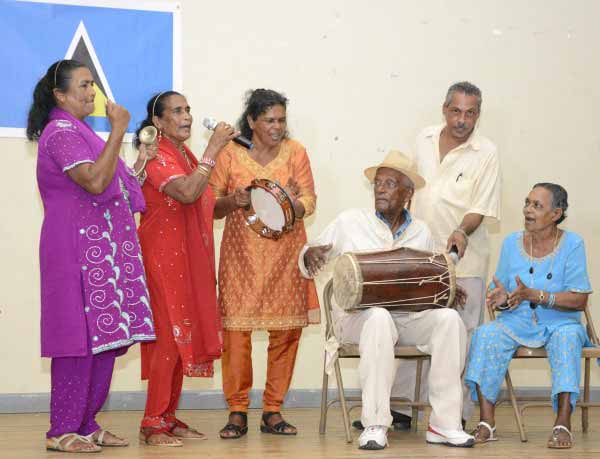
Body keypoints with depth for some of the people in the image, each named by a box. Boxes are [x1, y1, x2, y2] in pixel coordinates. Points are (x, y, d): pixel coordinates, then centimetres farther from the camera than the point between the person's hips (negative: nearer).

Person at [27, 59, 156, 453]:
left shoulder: (77, 131, 21)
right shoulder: (60, 132, -11)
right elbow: (94, 181, -23)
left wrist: (137, 167, 20)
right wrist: (118, 130, -19)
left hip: (100, 248, 10)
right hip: (77, 247, -10)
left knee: (103, 338, 8)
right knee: (81, 337, -9)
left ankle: (87, 424, 13)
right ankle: (63, 431, -3)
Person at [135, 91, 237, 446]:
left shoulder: (186, 155, 17)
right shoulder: (157, 156, -11)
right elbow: (187, 193, -29)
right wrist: (214, 148, -26)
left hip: (190, 259, 9)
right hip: (164, 255, -9)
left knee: (182, 337, 9)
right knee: (169, 336, -11)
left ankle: (169, 417, 15)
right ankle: (153, 424, -7)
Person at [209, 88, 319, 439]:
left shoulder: (295, 152, 4)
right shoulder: (230, 153, 0)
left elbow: (310, 200, 3)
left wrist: (291, 204, -18)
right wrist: (234, 202, -16)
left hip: (285, 252, 2)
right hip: (242, 252, -2)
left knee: (286, 330, -1)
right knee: (236, 328, -8)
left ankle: (273, 411, 10)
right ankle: (237, 412, 2)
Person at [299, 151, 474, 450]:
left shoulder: (421, 232, 14)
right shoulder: (349, 222, 5)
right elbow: (310, 262, 11)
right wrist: (311, 253, -14)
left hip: (409, 316, 3)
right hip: (357, 316, -3)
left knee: (449, 319, -27)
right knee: (379, 318, -39)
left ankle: (444, 424, -23)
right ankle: (375, 425, -36)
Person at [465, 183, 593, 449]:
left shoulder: (572, 244, -4)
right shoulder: (512, 243, 6)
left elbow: (580, 300, -11)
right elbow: (499, 297, 9)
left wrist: (535, 295, -22)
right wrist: (503, 299, -17)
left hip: (559, 324, -3)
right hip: (517, 323, 3)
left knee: (567, 338, -35)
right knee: (485, 335, -26)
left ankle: (563, 424, -35)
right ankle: (486, 423, -27)